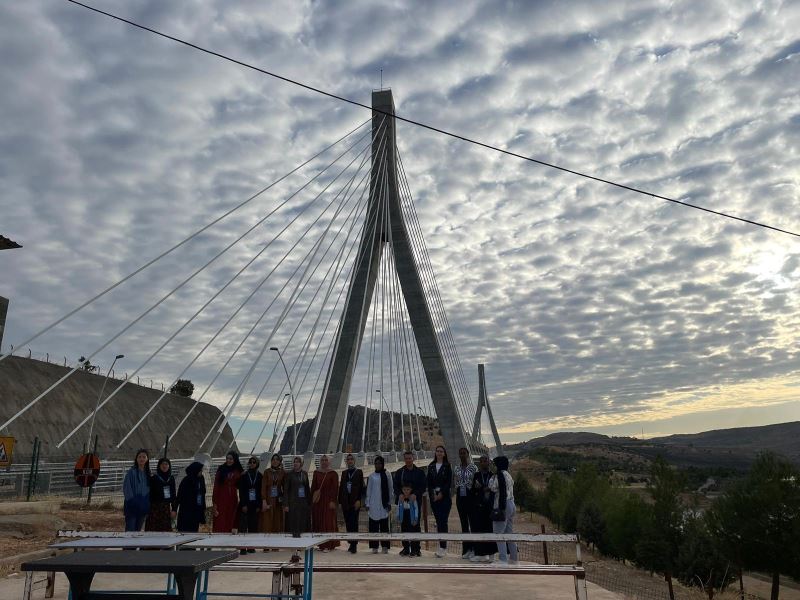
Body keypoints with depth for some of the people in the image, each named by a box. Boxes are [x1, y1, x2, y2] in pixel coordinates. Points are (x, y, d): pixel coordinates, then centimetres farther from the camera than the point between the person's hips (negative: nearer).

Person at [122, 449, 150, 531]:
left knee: (137, 530, 12)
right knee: (130, 530, -7)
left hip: (143, 507, 5)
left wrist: (148, 504, 6)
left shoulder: (147, 473, 10)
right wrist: (132, 501, -16)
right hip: (132, 507, -5)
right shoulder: (131, 472, -7)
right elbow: (126, 488, -11)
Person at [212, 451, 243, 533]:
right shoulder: (221, 470, 0)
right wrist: (214, 503, -9)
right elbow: (216, 486, -3)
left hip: (232, 499, 2)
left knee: (230, 522, 2)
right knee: (220, 523, -6)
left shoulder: (238, 472, 7)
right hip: (221, 499, -2)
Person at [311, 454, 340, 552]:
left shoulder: (333, 473, -2)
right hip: (318, 500, 4)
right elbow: (313, 487, 9)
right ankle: (321, 544, 14)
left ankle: (328, 545, -4)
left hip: (328, 500, -4)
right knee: (318, 521, 5)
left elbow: (335, 488, -6)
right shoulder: (316, 473, 8)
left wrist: (333, 501, -13)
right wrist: (312, 499, 3)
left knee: (328, 522, -5)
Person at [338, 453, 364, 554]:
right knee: (348, 524, 6)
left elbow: (361, 487, -2)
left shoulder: (359, 472, 4)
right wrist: (340, 501, 6)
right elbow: (341, 487, 12)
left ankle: (354, 545, -9)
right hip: (345, 502, 4)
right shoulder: (344, 473, 14)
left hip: (355, 501, -4)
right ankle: (352, 544, 14)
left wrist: (358, 500, -11)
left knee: (354, 523, -9)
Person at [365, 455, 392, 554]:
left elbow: (390, 490, 6)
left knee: (384, 526, -1)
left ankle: (385, 546, 5)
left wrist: (389, 503, 3)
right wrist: (367, 504, 5)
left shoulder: (387, 475, 4)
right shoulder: (372, 476, 6)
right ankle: (374, 546, 5)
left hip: (384, 505, -1)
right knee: (374, 526, -1)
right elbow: (368, 491, 9)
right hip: (374, 505, 1)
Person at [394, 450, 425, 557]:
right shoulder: (399, 472, 12)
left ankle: (415, 549, 3)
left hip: (415, 501, -2)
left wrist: (415, 494, -15)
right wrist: (400, 494, -12)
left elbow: (423, 487, 0)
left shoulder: (420, 472, 6)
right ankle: (406, 548, 10)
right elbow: (396, 486, 7)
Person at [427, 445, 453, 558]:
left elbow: (449, 482, -4)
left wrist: (441, 494, -11)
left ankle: (443, 547, -13)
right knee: (438, 522, 5)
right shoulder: (431, 466, 11)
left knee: (443, 522, -11)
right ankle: (443, 547, 11)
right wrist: (433, 494, -4)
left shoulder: (447, 466, 1)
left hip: (445, 497, -4)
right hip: (434, 497, 4)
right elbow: (429, 482, 8)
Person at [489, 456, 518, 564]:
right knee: (509, 532, 16)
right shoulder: (508, 475, 15)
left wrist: (492, 478, 1)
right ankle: (513, 557, 22)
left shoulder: (499, 475, -13)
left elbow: (493, 487, -14)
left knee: (499, 533, -6)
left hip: (502, 506, -10)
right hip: (511, 505, 10)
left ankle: (503, 559, -9)